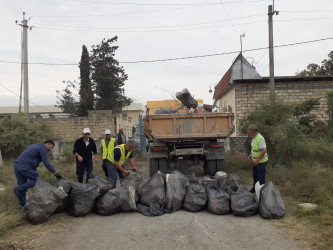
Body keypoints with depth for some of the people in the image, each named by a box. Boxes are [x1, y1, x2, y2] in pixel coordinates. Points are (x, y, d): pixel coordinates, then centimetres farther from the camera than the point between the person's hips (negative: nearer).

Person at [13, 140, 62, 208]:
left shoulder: (35, 146, 23)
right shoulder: (43, 149, -5)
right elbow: (46, 163, -10)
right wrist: (55, 173, -7)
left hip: (17, 165, 10)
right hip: (24, 167, -10)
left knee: (22, 185, 14)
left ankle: (22, 204, 19)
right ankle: (18, 189, -4)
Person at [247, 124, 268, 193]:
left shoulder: (259, 138, -25)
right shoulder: (254, 137, 6)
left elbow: (264, 150, -30)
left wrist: (257, 159, -28)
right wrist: (251, 155, 15)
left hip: (261, 161, -10)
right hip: (256, 161, 10)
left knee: (261, 177, 0)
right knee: (255, 175, 22)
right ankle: (255, 188, 38)